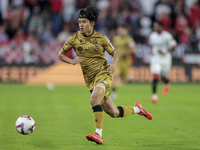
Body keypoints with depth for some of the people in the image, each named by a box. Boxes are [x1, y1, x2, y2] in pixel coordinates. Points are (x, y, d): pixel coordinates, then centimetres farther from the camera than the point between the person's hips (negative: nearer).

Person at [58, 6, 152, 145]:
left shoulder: (101, 38, -1)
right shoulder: (74, 38, 1)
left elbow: (115, 54, 11)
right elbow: (61, 54, 10)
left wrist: (113, 64, -11)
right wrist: (72, 61, -10)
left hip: (103, 73, -3)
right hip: (90, 79, 3)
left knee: (94, 99, -33)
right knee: (113, 113, 5)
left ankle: (99, 134, -32)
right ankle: (137, 109, 32)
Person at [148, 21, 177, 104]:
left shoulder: (167, 36, -12)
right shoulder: (152, 36, 3)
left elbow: (173, 46, -7)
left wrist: (164, 51, -19)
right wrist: (151, 50, 3)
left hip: (165, 59, -2)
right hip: (155, 59, 2)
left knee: (163, 77, 12)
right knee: (155, 76, -15)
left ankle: (167, 83, 49)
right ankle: (154, 94, -14)